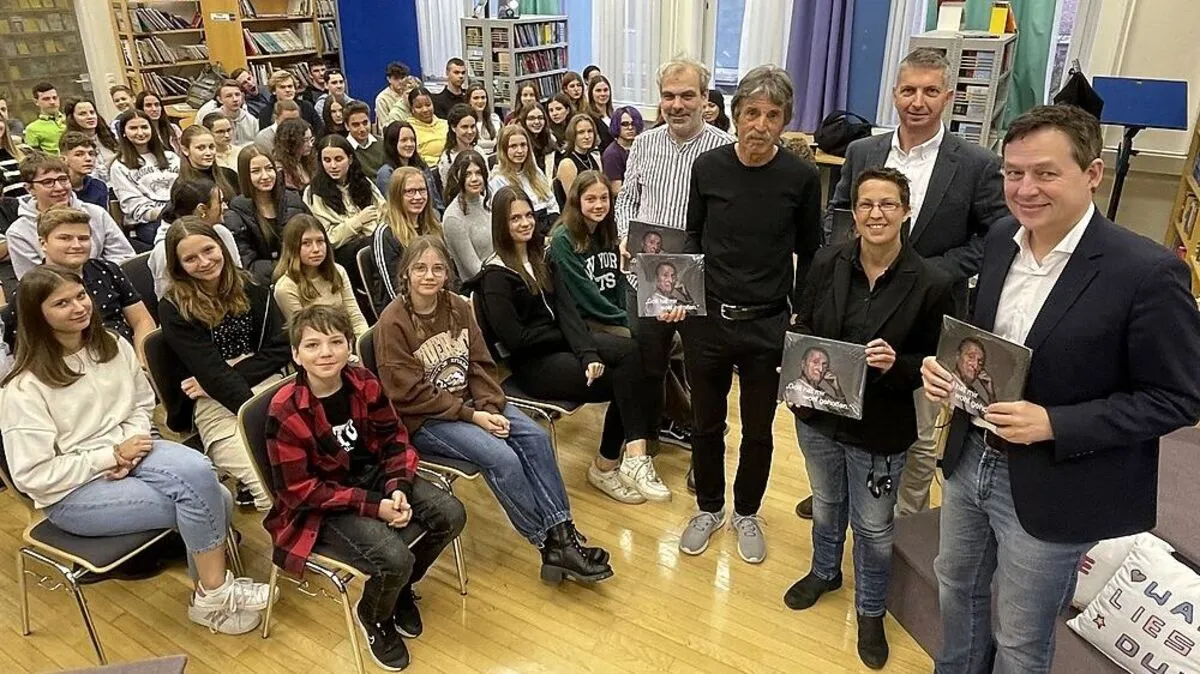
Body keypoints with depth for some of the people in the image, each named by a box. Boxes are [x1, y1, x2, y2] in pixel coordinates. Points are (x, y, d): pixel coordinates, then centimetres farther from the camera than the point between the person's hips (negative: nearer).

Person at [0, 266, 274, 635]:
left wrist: (129, 447, -9)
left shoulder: (113, 347, 1)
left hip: (128, 451, 5)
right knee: (205, 501, -24)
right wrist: (111, 456, -16)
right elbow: (33, 475, -14)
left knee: (198, 472, -26)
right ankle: (214, 596, -3)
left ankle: (212, 592, -6)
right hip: (71, 491, -5)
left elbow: (142, 405, 11)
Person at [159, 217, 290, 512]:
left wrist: (225, 377, -7)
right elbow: (211, 372, -8)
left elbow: (279, 348, 6)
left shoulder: (250, 290, 12)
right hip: (216, 405, -3)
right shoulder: (173, 309, 0)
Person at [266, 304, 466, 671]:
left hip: (373, 474, 6)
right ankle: (373, 616, 13)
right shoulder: (284, 411, -22)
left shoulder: (364, 383, -8)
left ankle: (402, 588, 20)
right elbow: (300, 489, -19)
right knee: (394, 557, -26)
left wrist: (398, 487, -17)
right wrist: (374, 505, -24)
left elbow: (394, 438, 2)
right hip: (321, 505, -5)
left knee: (451, 514, -9)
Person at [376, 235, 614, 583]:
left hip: (470, 402, 6)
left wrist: (491, 408, -13)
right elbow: (411, 394, -16)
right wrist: (471, 416, -20)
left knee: (535, 437, -16)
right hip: (424, 420, -6)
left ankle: (563, 534, -14)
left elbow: (480, 364, 5)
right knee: (501, 457, -25)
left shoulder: (458, 307, 3)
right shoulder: (392, 323, -14)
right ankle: (551, 547, -12)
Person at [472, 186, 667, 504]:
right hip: (530, 362, -6)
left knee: (631, 352, -23)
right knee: (619, 381, -20)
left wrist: (587, 352, -18)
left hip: (560, 341, 6)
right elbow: (515, 338, -16)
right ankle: (605, 466, -4)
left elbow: (566, 308, -3)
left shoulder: (542, 256, 10)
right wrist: (565, 335, -7)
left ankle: (633, 456, -26)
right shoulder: (495, 275, -9)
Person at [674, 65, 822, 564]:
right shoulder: (708, 167, -3)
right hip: (706, 319, 1)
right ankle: (709, 508, 37)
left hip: (767, 327, -1)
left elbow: (809, 254, 2)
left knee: (757, 430, 14)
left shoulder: (802, 178, -7)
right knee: (707, 424, 16)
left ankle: (746, 513, 37)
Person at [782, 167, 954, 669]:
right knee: (826, 504, 27)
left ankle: (871, 611, 41)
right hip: (819, 415, 3)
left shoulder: (930, 283, -17)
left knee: (874, 527, 16)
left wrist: (897, 364, -26)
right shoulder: (827, 263, -9)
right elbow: (800, 328, 2)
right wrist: (805, 363, -16)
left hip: (881, 428, -3)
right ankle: (824, 572, 55)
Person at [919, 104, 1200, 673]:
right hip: (971, 459, 6)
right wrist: (946, 364, -8)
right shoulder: (1000, 240, -1)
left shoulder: (1147, 271, -21)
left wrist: (1054, 425, -25)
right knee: (956, 586, 27)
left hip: (1051, 489, -6)